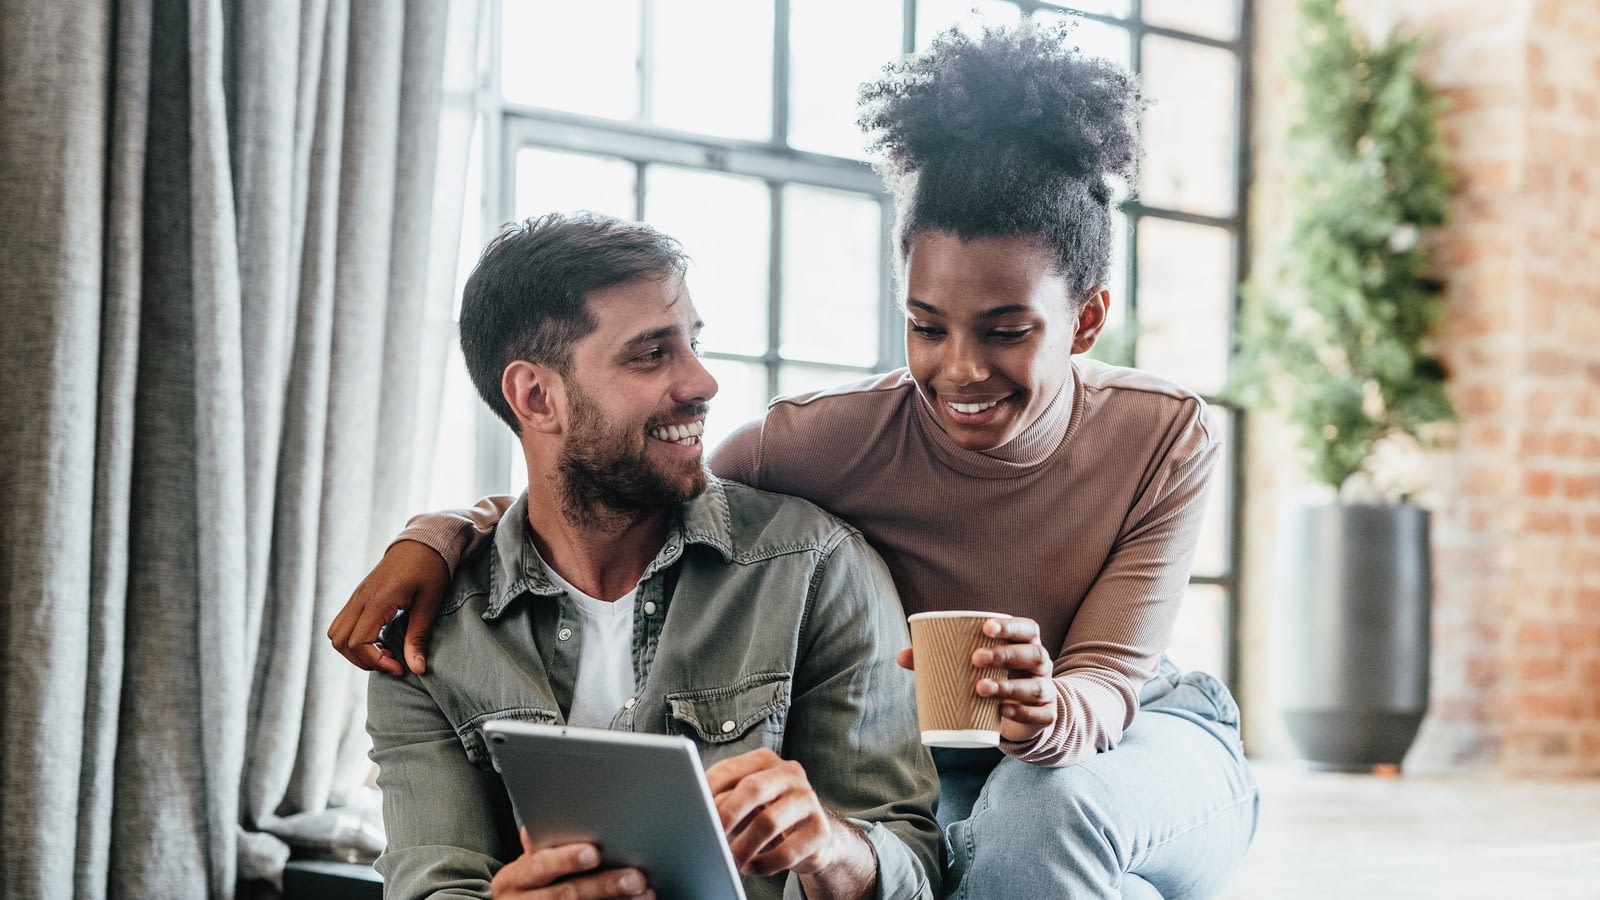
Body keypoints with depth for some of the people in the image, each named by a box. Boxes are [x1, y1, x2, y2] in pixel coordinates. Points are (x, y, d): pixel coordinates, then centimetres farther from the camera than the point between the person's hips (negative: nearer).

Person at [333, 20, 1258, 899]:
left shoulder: (1167, 440, -19)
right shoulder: (835, 436, -21)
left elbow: (1106, 685, -21)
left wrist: (1052, 714, -46)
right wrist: (439, 536, -25)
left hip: (1147, 739, 1)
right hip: (938, 773, 0)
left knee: (1045, 803, -37)